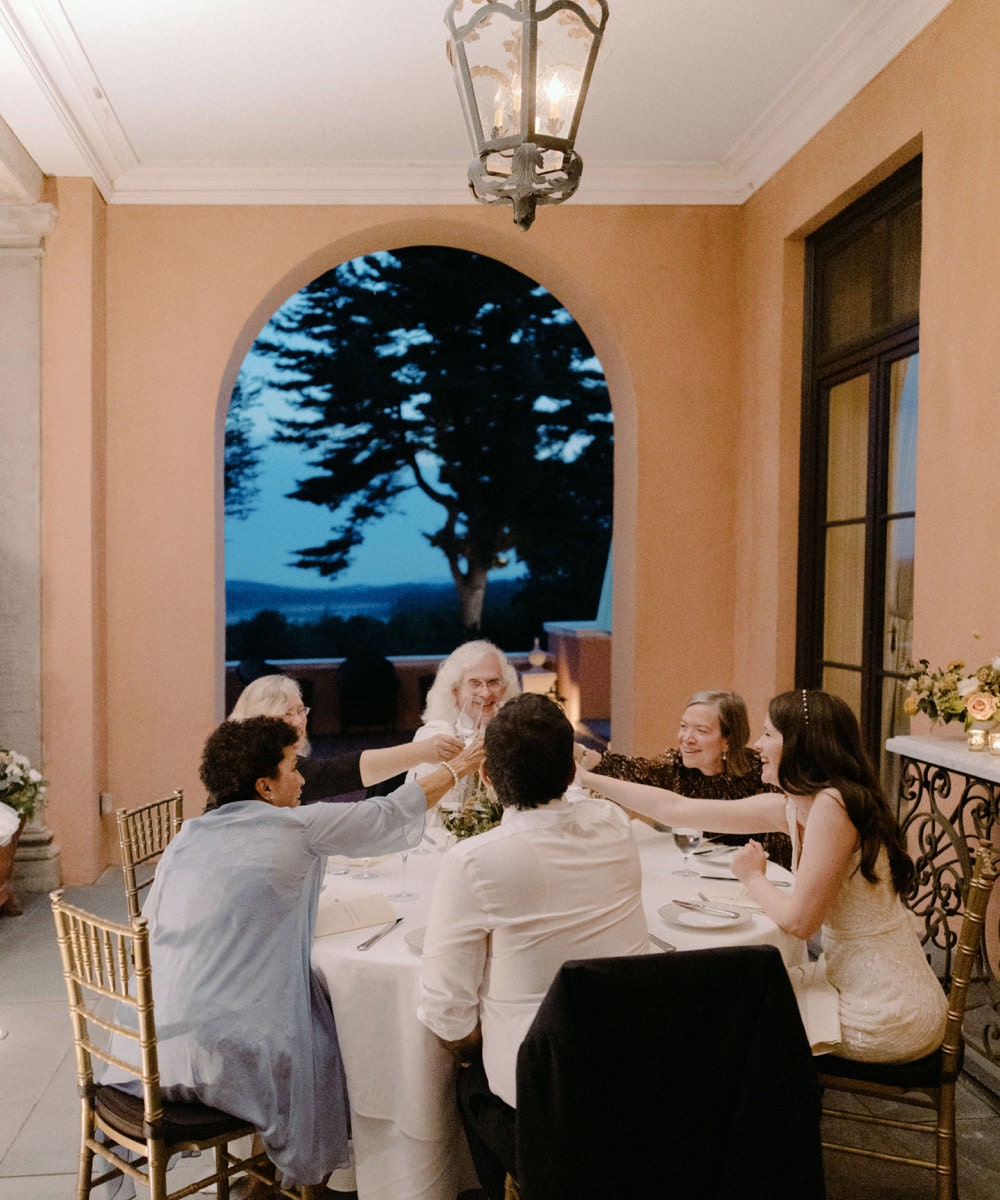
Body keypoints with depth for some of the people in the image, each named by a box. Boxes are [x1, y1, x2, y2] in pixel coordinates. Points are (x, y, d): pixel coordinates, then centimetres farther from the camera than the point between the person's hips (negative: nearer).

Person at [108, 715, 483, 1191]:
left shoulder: (188, 836, 6)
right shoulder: (299, 828, -10)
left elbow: (150, 926, 12)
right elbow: (390, 813, 0)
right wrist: (455, 767, 13)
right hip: (220, 1050, -7)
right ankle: (306, 1174, 31)